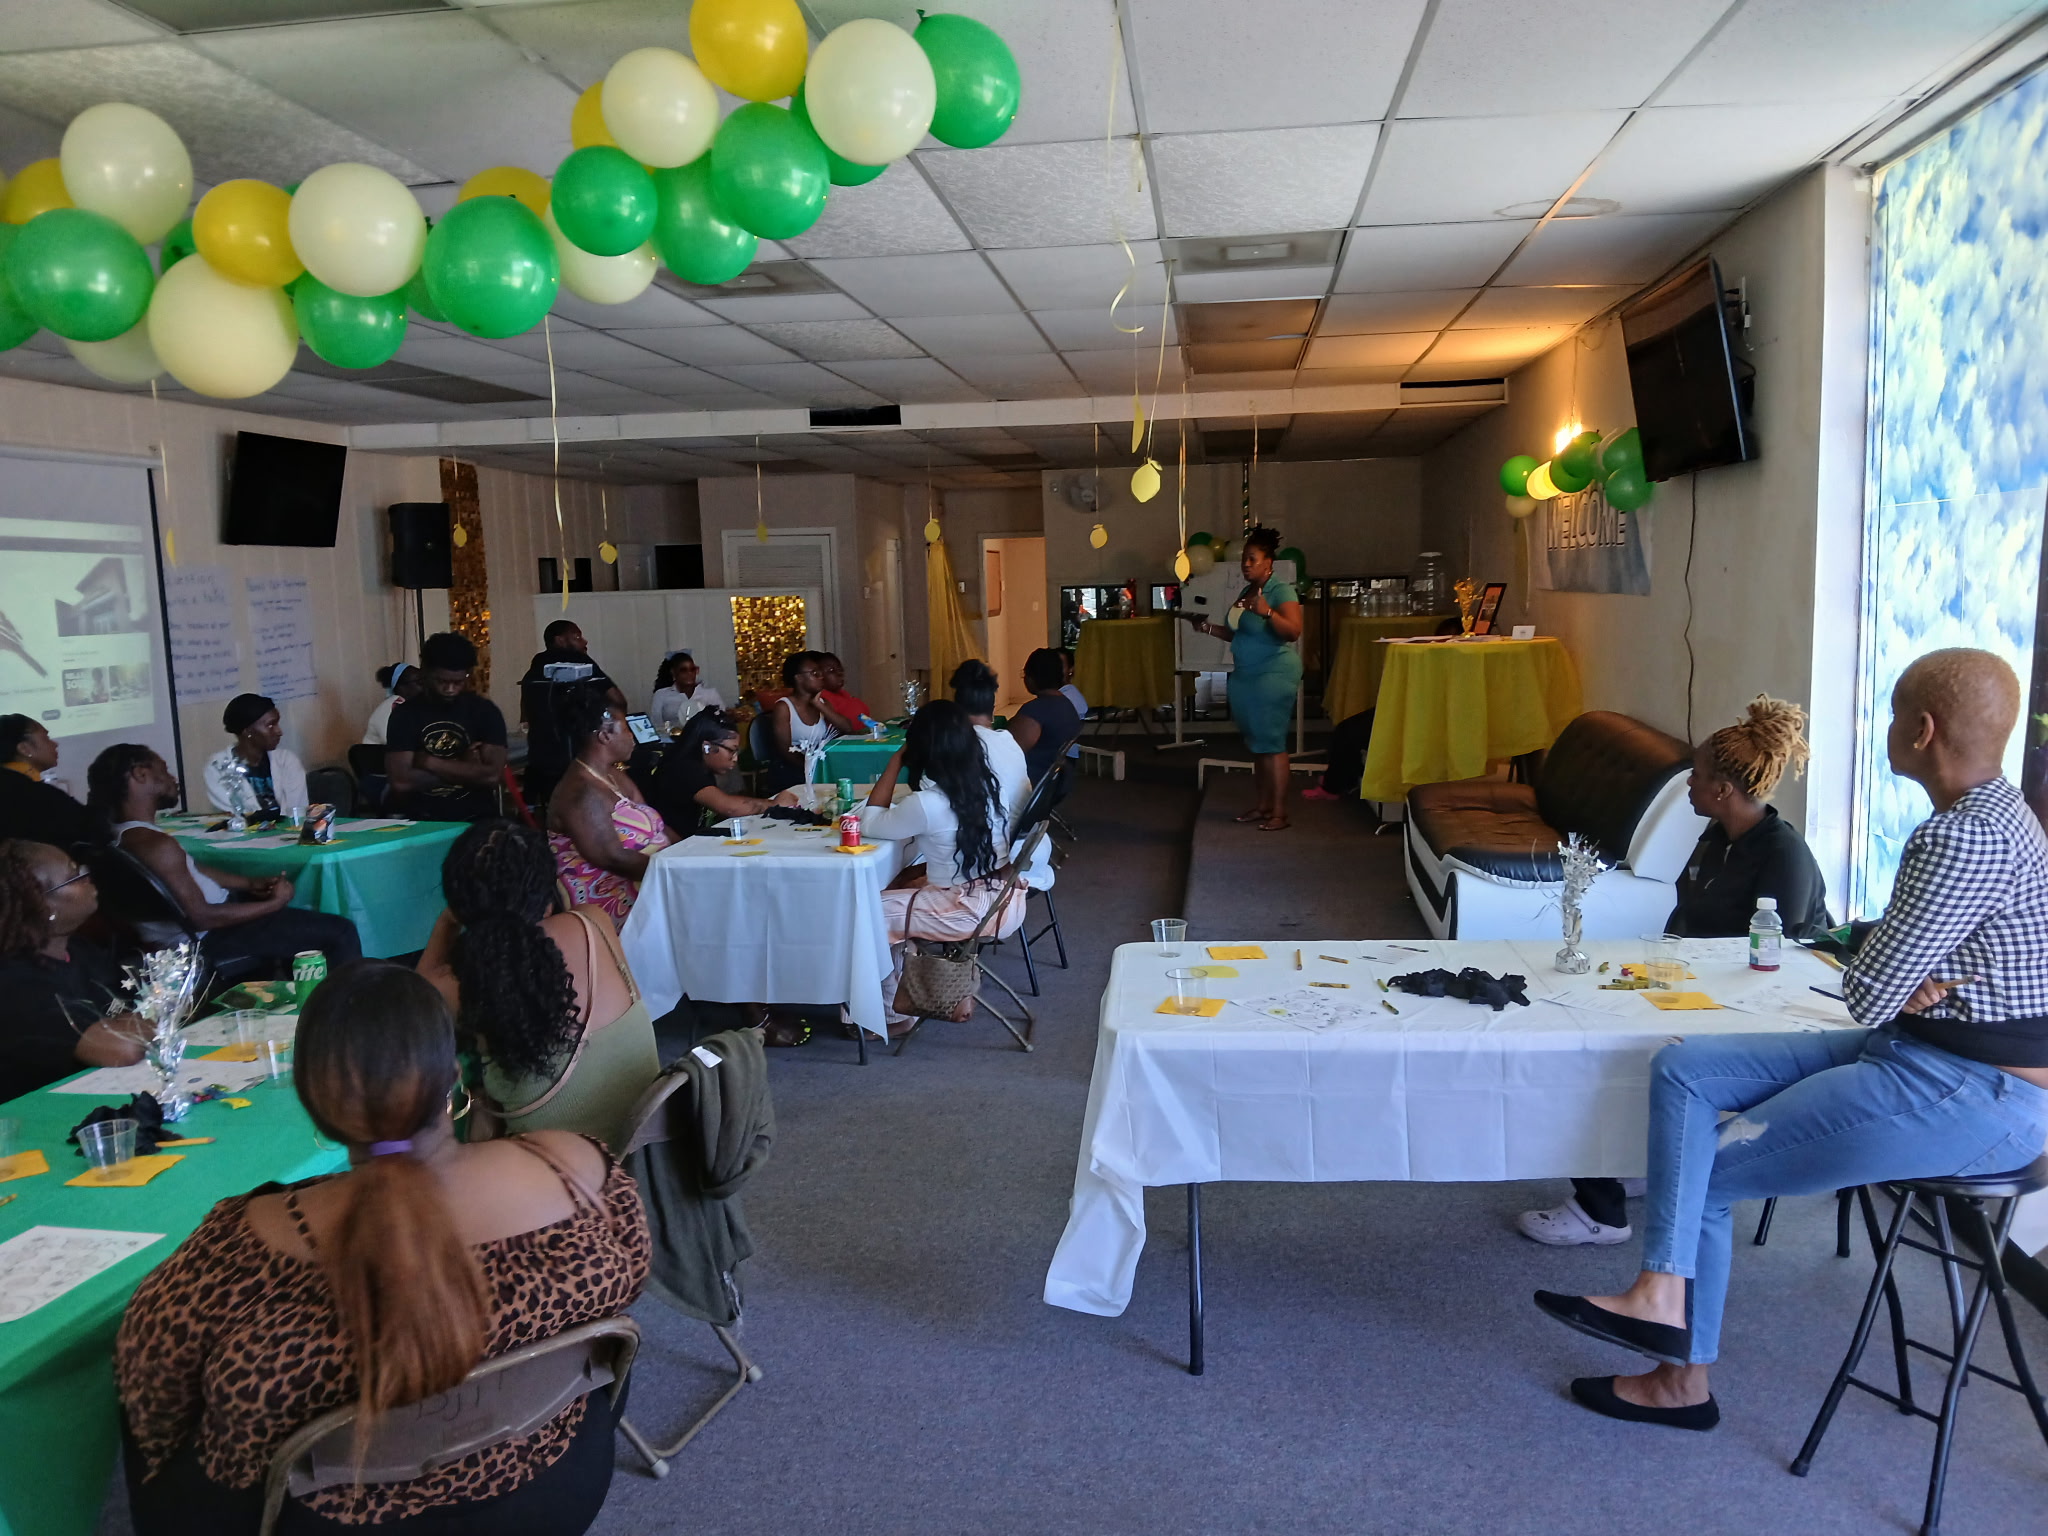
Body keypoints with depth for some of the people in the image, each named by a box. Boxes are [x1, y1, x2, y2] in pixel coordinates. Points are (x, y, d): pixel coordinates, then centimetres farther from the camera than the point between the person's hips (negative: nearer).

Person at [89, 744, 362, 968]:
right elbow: (202, 917, -29)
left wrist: (251, 883, 5)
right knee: (340, 932, -11)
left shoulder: (123, 832, 2)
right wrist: (274, 903, -19)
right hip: (209, 936, -11)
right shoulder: (156, 845, -30)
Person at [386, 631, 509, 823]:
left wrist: (429, 763, -8)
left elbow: (492, 776, -10)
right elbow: (401, 782, -9)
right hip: (421, 823, 0)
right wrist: (466, 769, -8)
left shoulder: (484, 710, 2)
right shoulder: (405, 714, 2)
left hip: (476, 820, 0)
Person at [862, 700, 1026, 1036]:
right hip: (1005, 896, 8)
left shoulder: (927, 803, -23)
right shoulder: (986, 782, 0)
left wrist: (895, 761, -7)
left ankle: (896, 1014, 17)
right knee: (901, 885, 24)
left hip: (978, 911, -8)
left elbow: (870, 824, -6)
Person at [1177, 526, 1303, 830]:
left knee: (1271, 741, -9)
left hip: (1274, 676, -8)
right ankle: (1263, 804, 18)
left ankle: (1280, 811, -6)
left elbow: (1293, 632, -24)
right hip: (1246, 676, 9)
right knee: (1257, 742, 11)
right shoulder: (1246, 591, 14)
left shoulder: (1281, 590, -12)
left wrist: (1267, 612, -38)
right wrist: (1208, 627, 14)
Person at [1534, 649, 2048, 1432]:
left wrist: (1892, 983, 0)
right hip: (1920, 1050, 10)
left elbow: (1867, 993, -22)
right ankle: (1663, 1293, -6)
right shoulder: (1981, 814, 9)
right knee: (1683, 1066, -1)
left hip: (1976, 1096, -10)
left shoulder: (1970, 838, -24)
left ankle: (1681, 1377, 18)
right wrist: (1908, 982, -9)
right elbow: (1896, 963, 14)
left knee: (1709, 1170, -2)